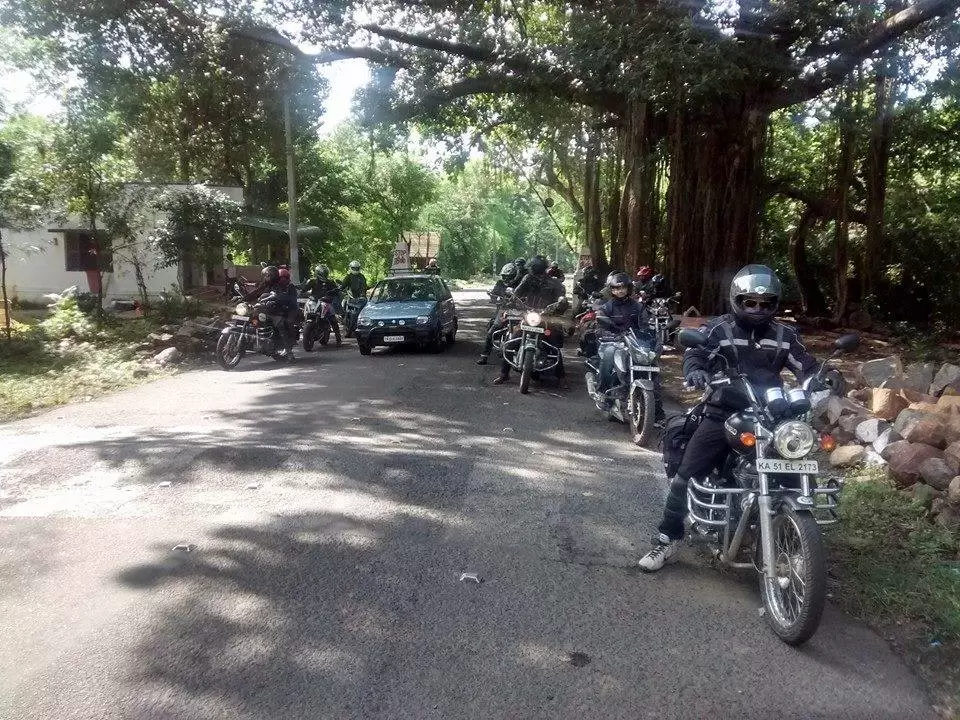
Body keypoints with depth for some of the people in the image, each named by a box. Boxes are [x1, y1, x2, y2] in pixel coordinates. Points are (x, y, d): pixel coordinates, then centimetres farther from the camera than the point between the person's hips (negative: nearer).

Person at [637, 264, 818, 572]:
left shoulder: (784, 335, 11)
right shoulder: (718, 329, -1)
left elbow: (807, 365, 15)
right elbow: (693, 353, -13)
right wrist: (696, 371, -36)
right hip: (723, 414, -3)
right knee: (685, 476, -10)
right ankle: (667, 540, 1)